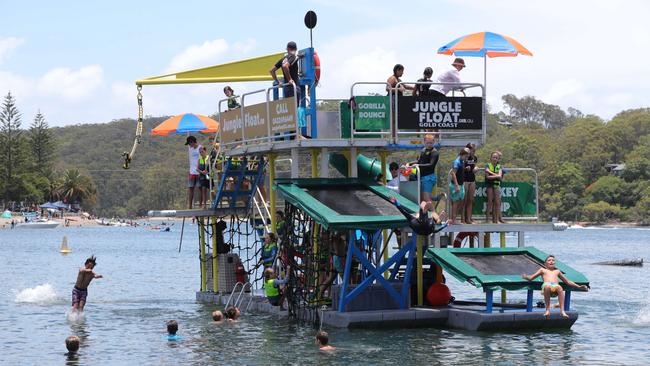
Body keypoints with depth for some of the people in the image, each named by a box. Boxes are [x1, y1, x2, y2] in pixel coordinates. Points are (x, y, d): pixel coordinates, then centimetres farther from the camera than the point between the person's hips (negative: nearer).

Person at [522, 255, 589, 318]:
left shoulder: (557, 271, 37)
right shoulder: (543, 270, 32)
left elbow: (568, 281, 38)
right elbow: (531, 278, 27)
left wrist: (579, 286, 30)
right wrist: (525, 277, 5)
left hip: (556, 285, 2)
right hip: (547, 284, -2)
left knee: (559, 288, -38)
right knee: (547, 287, -41)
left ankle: (562, 310, -44)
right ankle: (548, 309, -35)